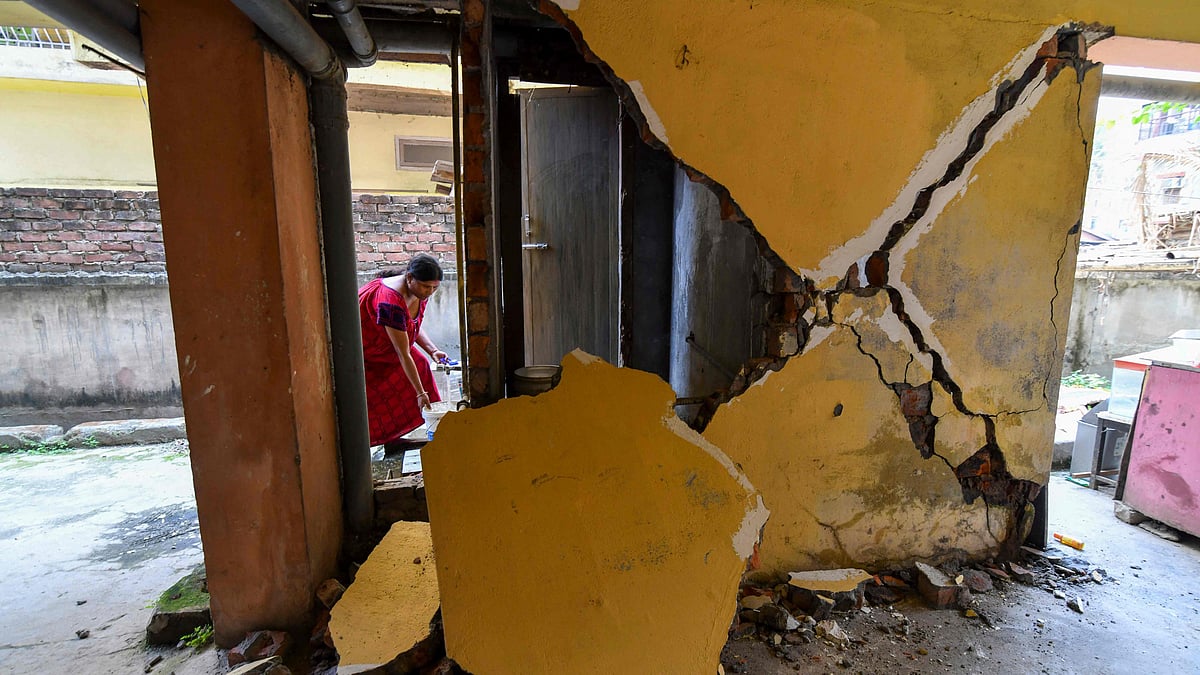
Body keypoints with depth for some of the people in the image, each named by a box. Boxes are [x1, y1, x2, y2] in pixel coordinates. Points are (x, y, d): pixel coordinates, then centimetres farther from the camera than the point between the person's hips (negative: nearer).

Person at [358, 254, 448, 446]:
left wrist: (433, 350, -13)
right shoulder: (391, 302, -39)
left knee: (419, 364, 1)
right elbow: (403, 354, -35)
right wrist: (420, 392, -30)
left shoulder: (420, 291, -14)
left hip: (383, 342, 8)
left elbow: (414, 327, 4)